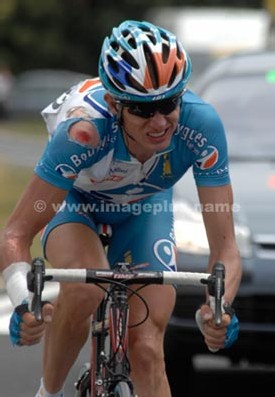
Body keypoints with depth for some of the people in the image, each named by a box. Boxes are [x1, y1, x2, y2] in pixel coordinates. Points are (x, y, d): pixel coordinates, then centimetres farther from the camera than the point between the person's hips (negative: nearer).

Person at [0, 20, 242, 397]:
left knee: (146, 350, -11)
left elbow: (225, 246, -32)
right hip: (74, 200, -2)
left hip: (144, 209, 2)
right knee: (84, 289, -34)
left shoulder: (200, 123, -35)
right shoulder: (84, 128, -41)